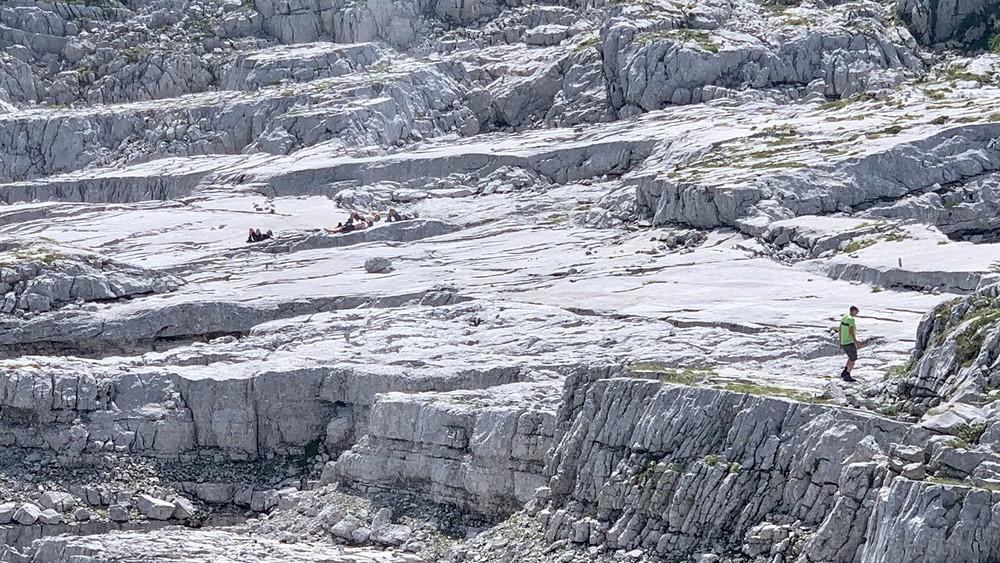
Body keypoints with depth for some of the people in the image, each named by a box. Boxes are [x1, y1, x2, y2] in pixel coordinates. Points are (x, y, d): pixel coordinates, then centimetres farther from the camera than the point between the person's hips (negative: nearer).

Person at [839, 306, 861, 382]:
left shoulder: (843, 318, 8)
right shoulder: (851, 319, -20)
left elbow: (840, 330, 14)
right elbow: (851, 332, -27)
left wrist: (840, 341, 20)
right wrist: (856, 343, -23)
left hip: (843, 342, 9)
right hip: (850, 343, -9)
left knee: (851, 357, 24)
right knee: (853, 360, 5)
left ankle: (844, 373, 20)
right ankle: (847, 376, 8)